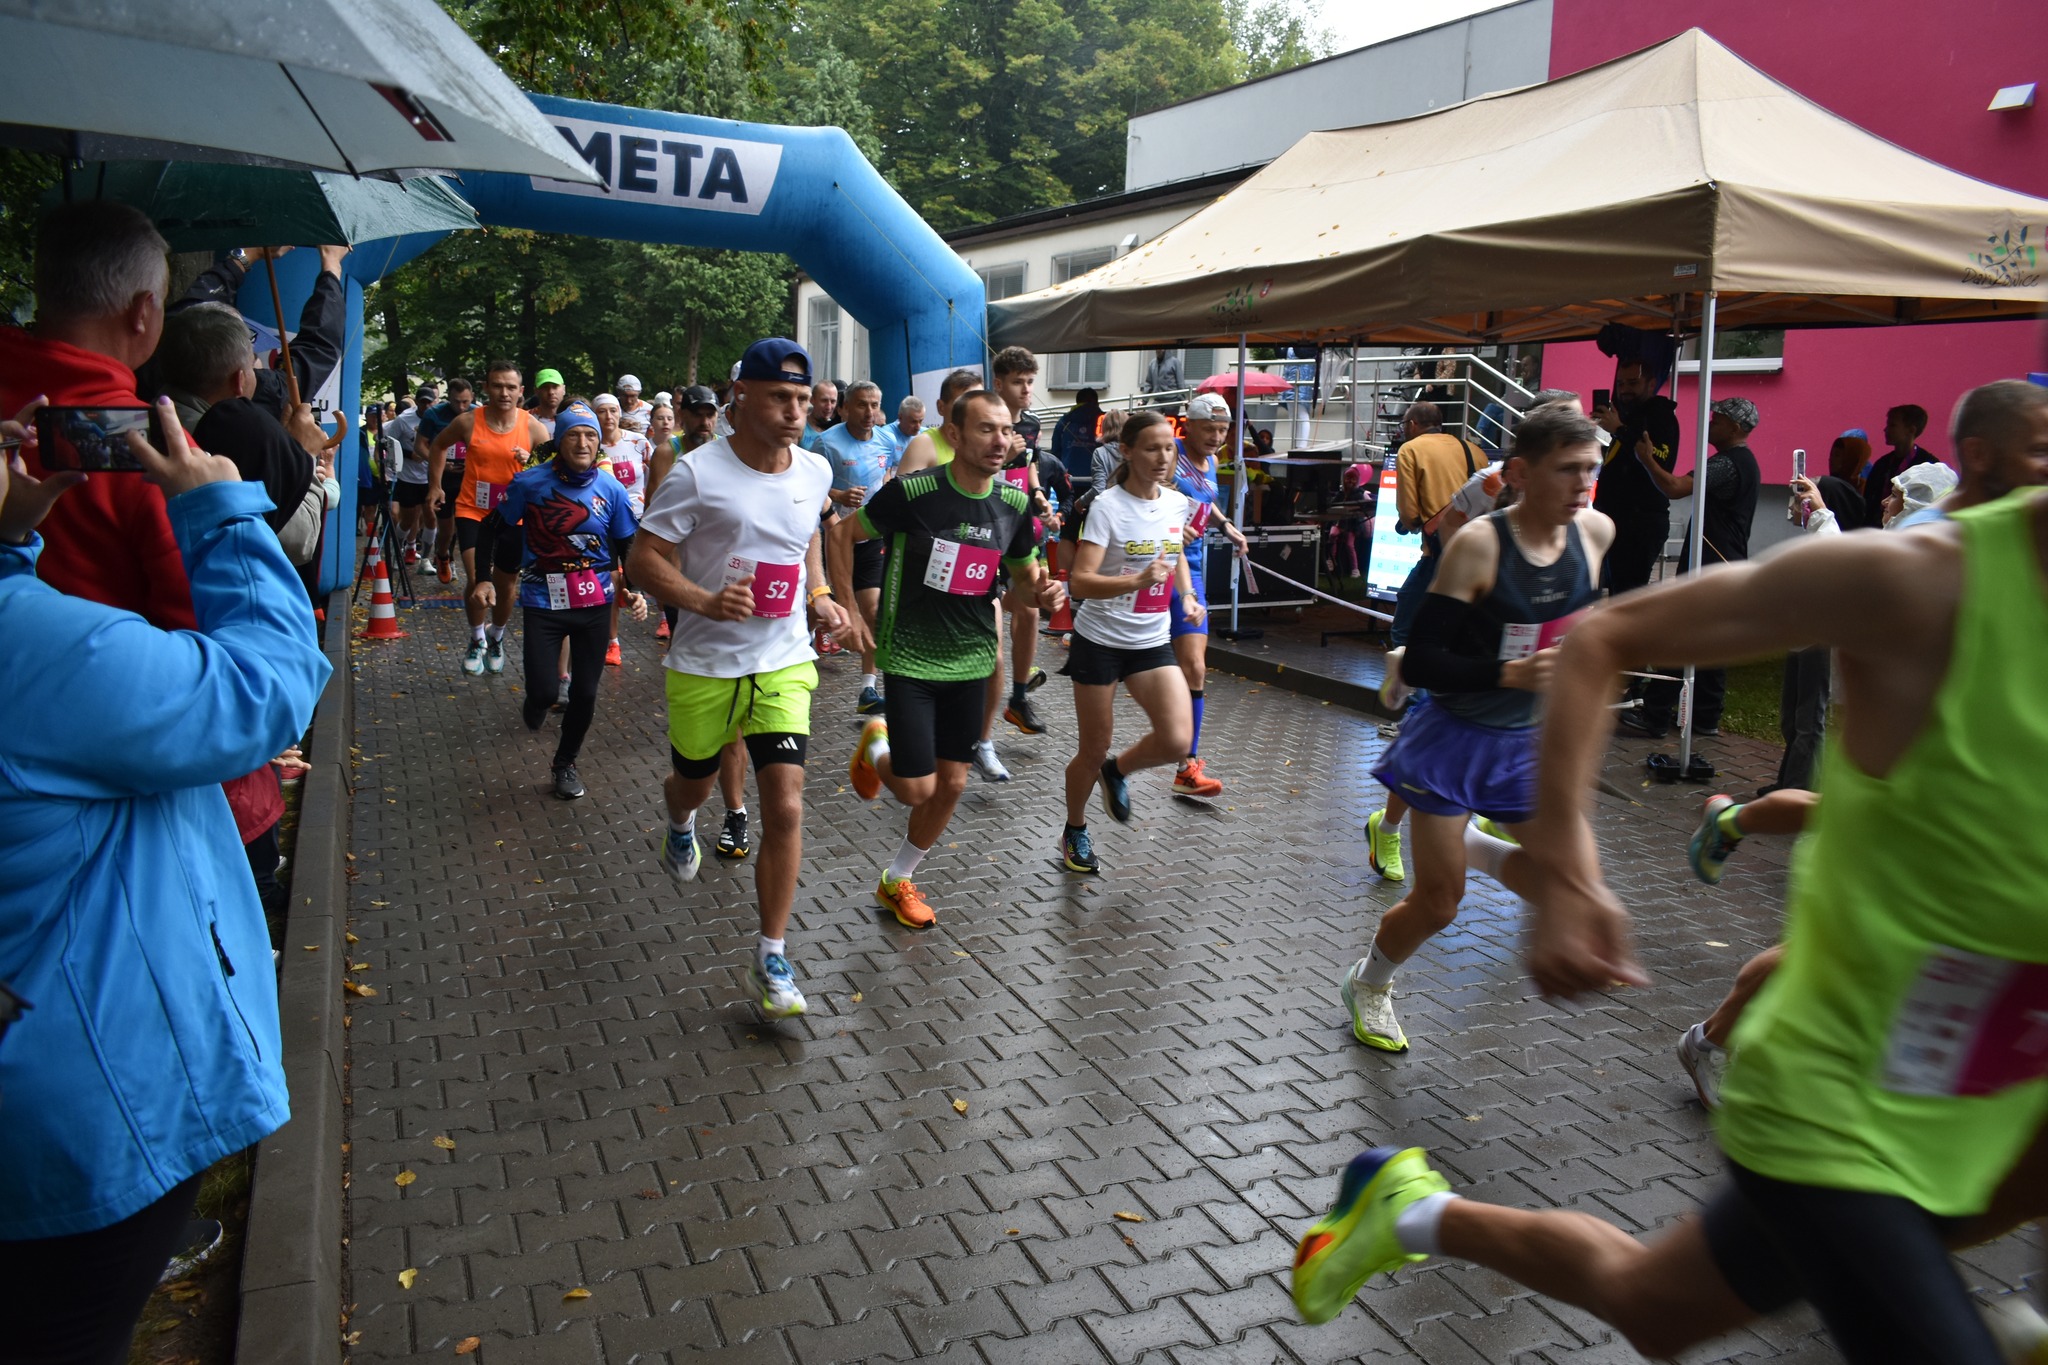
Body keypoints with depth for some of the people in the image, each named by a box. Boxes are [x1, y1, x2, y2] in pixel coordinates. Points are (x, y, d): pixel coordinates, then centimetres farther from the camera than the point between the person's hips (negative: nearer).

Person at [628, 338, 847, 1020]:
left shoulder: (815, 471, 1)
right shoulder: (698, 473, -14)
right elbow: (644, 557, -13)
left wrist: (820, 594, 5)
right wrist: (705, 601, -29)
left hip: (784, 663, 2)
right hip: (704, 663, -2)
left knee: (785, 807, -8)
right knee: (694, 782, 20)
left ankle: (772, 961, 4)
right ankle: (680, 824, 61)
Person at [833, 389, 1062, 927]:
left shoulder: (1015, 505, -2)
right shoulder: (912, 493, -17)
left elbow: (1024, 574, 13)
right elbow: (843, 534, -3)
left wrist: (1044, 591, -10)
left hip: (972, 660, 5)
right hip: (911, 658, -5)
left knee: (952, 783, 9)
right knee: (917, 789, -6)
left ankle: (898, 880, 31)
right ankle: (876, 747, 30)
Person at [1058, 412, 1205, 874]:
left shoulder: (1177, 503, 1)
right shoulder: (1108, 506, -16)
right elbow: (1080, 581, -25)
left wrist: (1187, 595, 7)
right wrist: (1138, 581, -39)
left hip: (1152, 642, 5)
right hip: (1100, 640, -4)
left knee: (1176, 741, -15)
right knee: (1093, 752, 6)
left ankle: (1117, 771, 18)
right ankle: (1075, 832, 34)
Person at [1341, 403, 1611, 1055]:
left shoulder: (1595, 532, -6)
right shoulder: (1478, 544, -22)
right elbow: (1418, 663, -23)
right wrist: (1508, 673, -33)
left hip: (1529, 741, 5)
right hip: (1455, 739, -5)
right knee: (1436, 905, 3)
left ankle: (1468, 845, 29)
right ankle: (1367, 984, 33)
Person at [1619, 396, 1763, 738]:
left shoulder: (1727, 463, -18)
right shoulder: (1745, 462, 17)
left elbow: (1675, 488, -27)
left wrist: (1647, 459, -14)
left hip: (1709, 564, -10)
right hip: (1729, 564, 10)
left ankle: (1654, 718, -6)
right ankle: (1705, 717, 17)